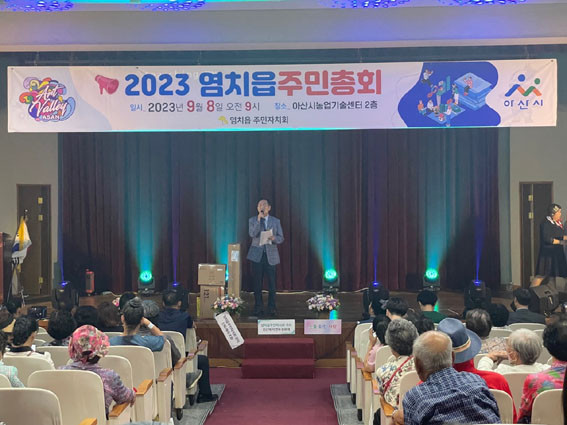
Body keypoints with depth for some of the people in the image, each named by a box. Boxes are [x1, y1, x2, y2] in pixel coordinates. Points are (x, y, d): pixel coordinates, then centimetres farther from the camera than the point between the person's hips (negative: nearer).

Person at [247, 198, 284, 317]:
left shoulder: (276, 221, 9)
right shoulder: (252, 220, 5)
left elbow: (281, 238, 7)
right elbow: (252, 234, -12)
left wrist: (274, 238, -15)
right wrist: (259, 219, -17)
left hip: (271, 255, 1)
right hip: (257, 255, 0)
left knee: (272, 284, 0)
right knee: (257, 284, 3)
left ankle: (272, 309, 10)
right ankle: (258, 309, 13)